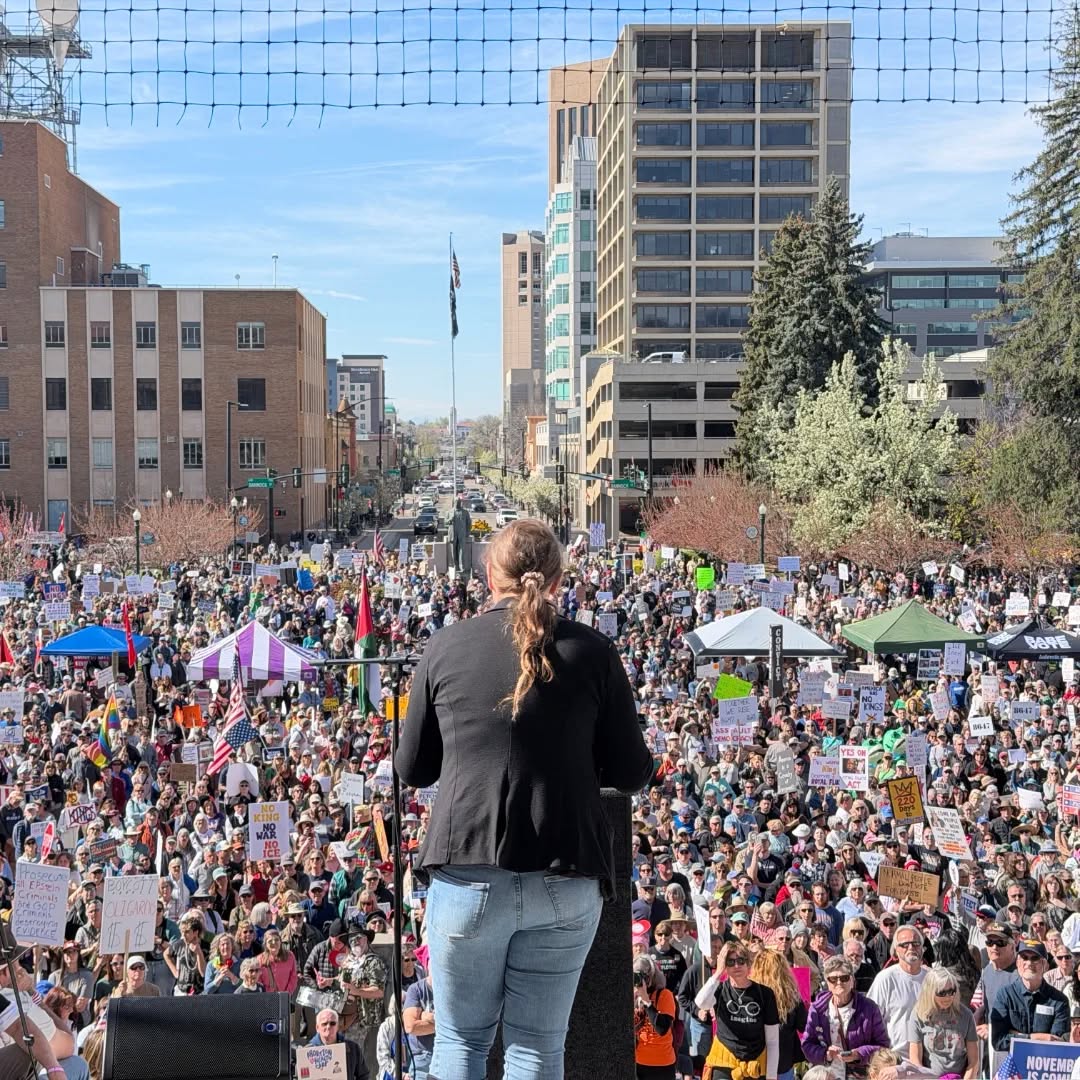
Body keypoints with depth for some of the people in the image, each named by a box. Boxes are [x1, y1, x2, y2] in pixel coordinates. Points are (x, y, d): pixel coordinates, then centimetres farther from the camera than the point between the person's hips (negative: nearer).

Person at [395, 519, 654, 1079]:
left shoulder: (446, 646, 1)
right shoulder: (592, 651, -1)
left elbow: (411, 769, 8)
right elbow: (632, 773, 3)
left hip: (467, 871, 0)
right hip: (565, 878, 0)